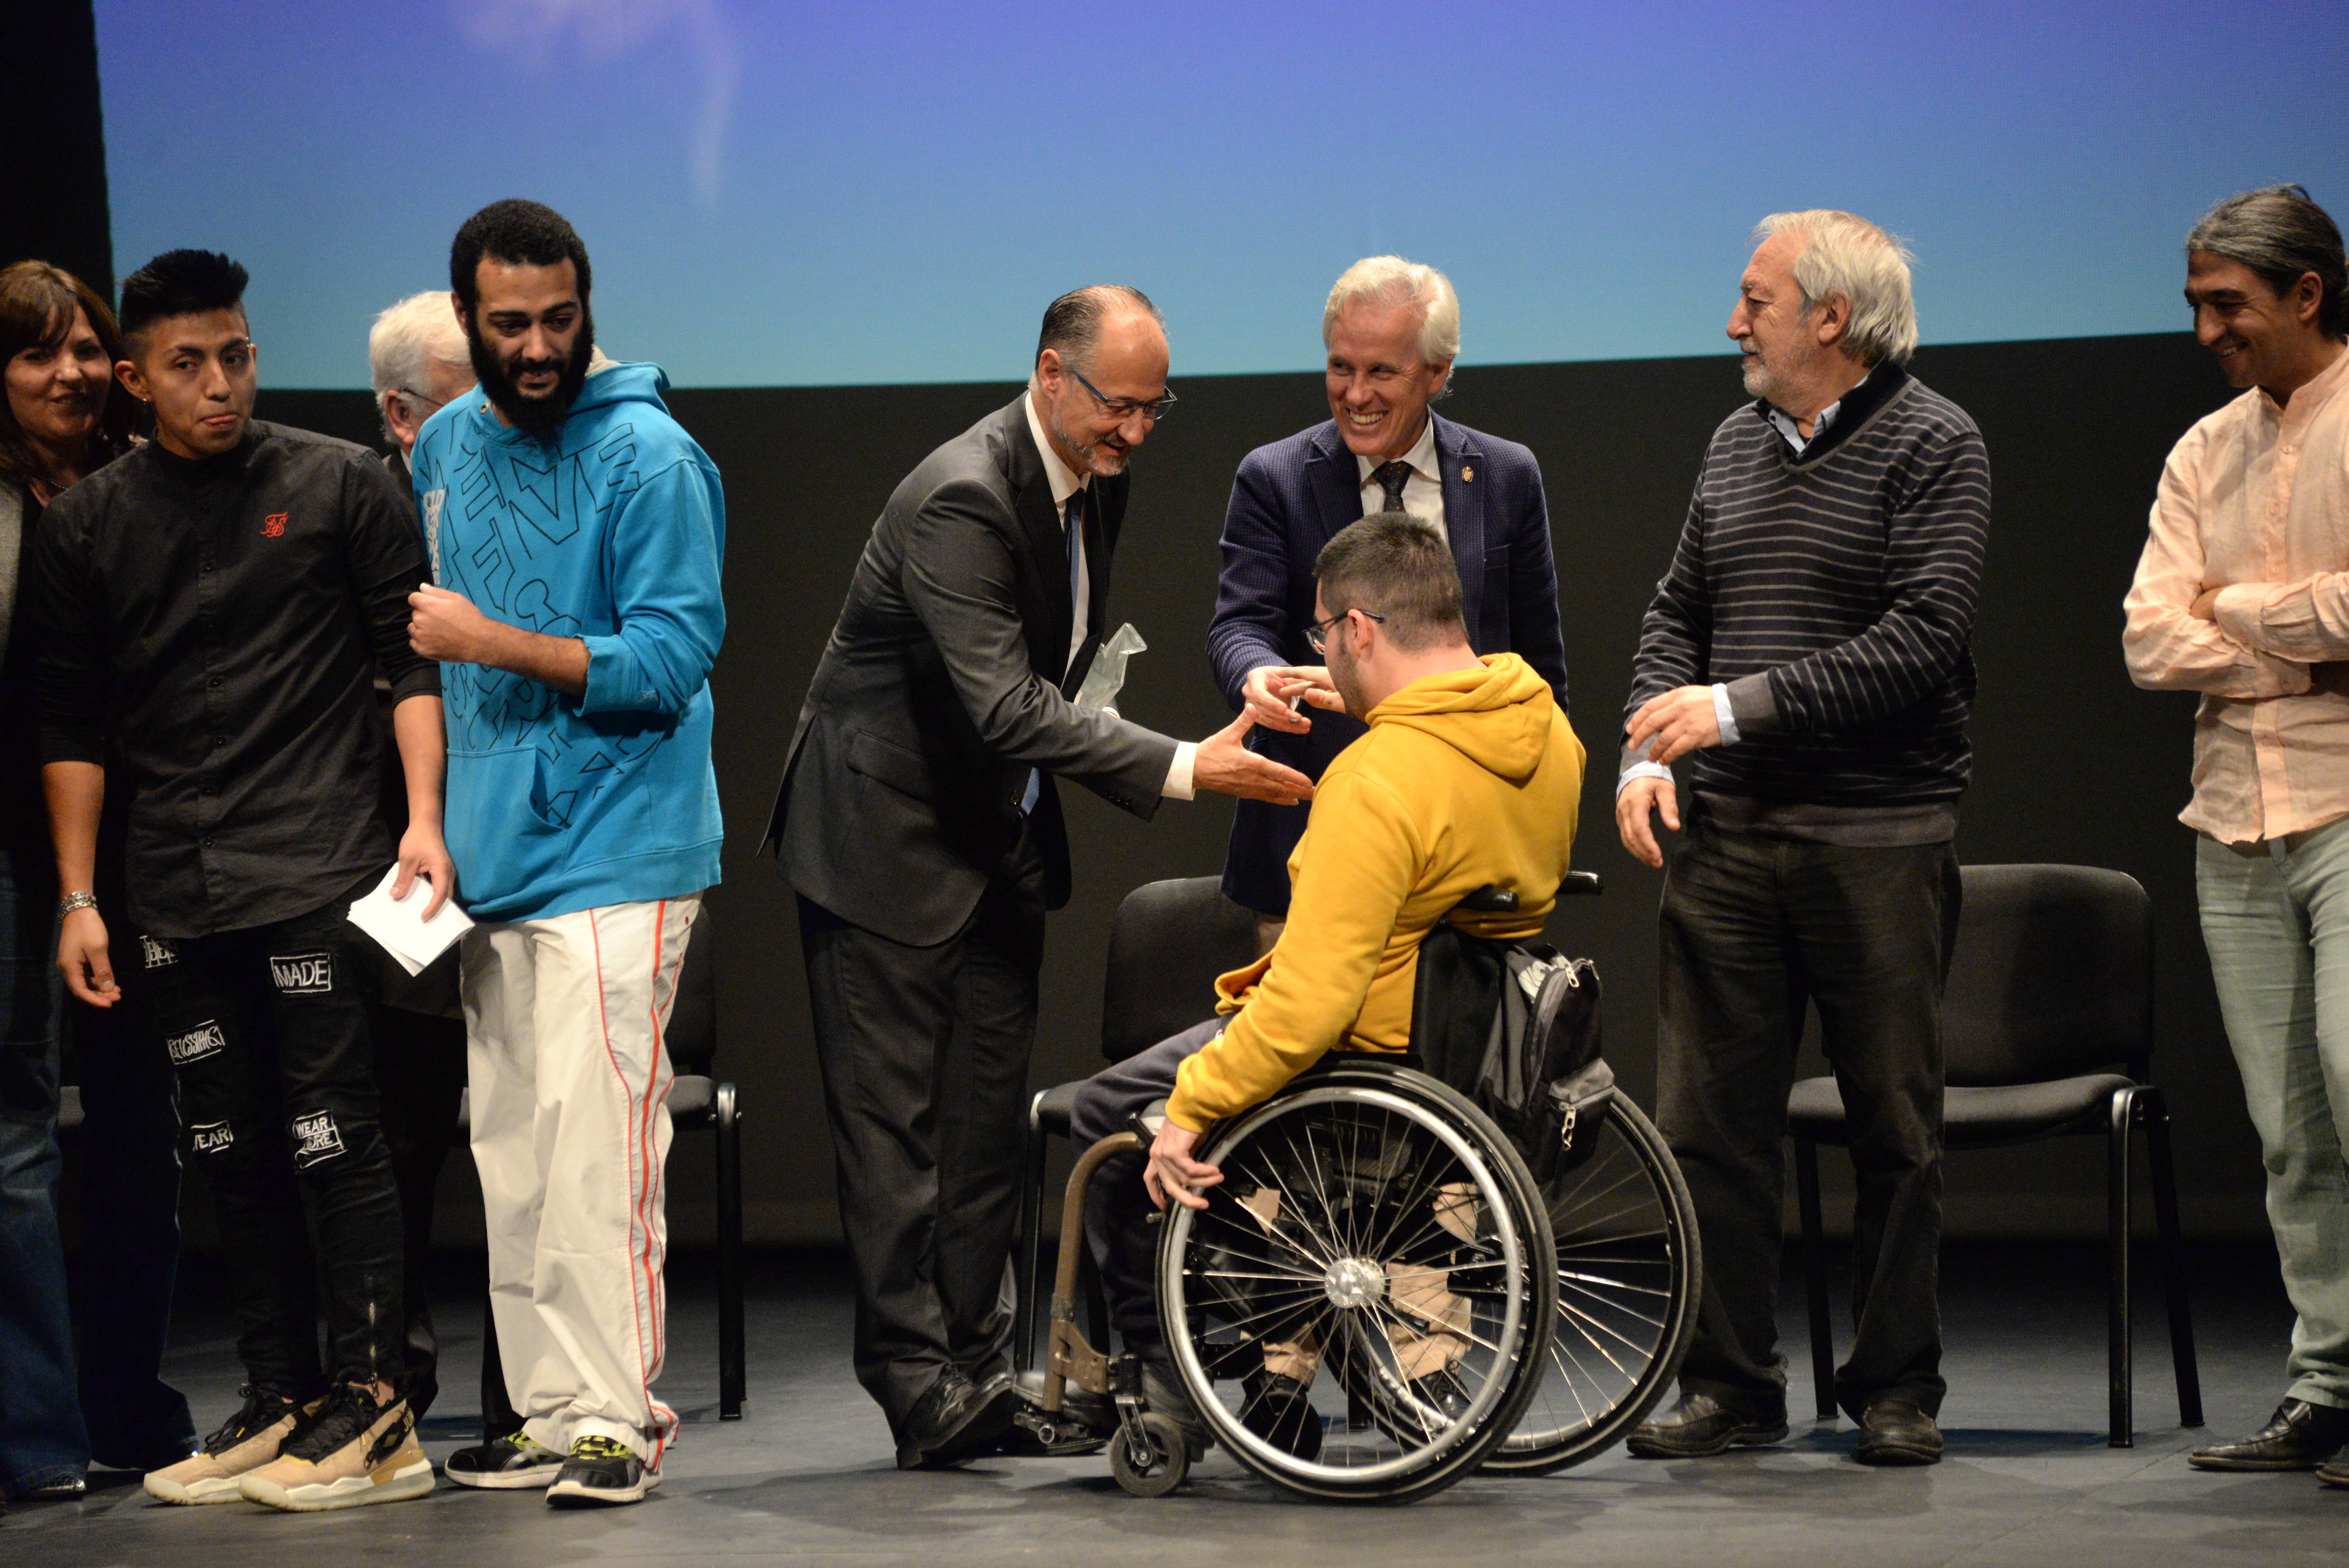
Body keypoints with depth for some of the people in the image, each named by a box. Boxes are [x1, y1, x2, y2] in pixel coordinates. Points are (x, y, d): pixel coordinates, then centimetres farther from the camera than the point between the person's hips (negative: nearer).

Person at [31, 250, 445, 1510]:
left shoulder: (337, 486, 4)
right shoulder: (85, 527, 10)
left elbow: (411, 660, 3)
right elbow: (70, 727, 12)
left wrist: (423, 821, -7)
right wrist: (78, 899, 7)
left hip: (316, 875, -3)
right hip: (176, 892, 4)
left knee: (332, 1141, -7)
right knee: (233, 1156, 6)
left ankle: (372, 1410, -5)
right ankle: (279, 1403, 12)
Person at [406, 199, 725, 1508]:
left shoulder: (647, 456, -9)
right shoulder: (446, 448, 13)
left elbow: (673, 658, -14)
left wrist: (492, 645, -17)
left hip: (616, 853, -7)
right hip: (492, 856, 7)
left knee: (593, 1143, -12)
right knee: (512, 1150, 8)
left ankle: (617, 1415, -9)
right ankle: (550, 1411, 14)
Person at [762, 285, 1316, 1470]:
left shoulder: (1096, 477, 2)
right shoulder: (960, 501, -26)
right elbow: (1008, 708, -33)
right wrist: (1183, 769, -36)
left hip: (999, 837, 9)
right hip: (887, 834, -9)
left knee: (988, 1121, 8)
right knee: (894, 1122, -5)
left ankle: (976, 1374, 12)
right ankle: (919, 1391, -4)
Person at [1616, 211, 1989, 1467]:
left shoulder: (1932, 445, -4)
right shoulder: (1738, 443, 15)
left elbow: (1922, 641, -14)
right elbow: (1677, 611, 19)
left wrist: (1738, 708, -15)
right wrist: (1649, 749, 1)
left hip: (1878, 838, -5)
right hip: (1728, 836, 5)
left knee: (1894, 1127, 2)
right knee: (1708, 1119, 1)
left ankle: (1897, 1386, 13)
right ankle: (1730, 1384, 9)